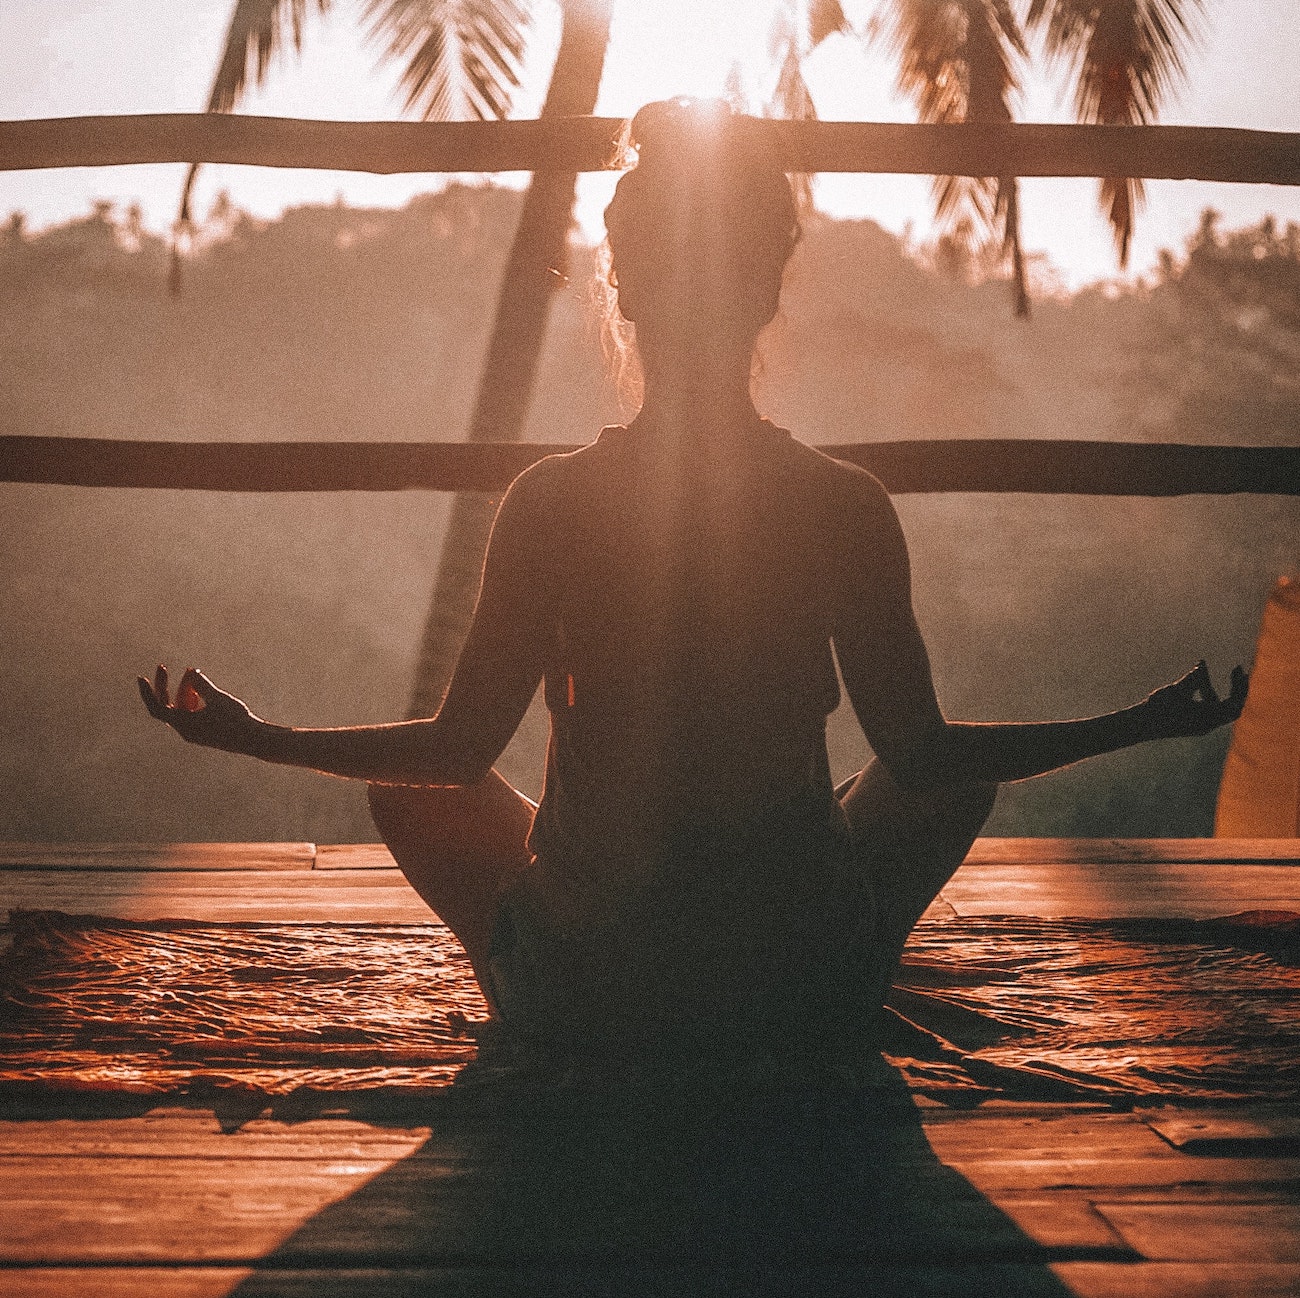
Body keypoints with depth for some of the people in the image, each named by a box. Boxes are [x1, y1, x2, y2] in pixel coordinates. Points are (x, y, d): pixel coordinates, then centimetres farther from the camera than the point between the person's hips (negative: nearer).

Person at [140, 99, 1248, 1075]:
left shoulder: (550, 502, -11)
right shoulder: (847, 507, -9)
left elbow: (459, 749, -3)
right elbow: (919, 751, -2)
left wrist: (254, 736, 12)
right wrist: (1147, 723, 11)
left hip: (586, 1000, 0)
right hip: (810, 1000, 1)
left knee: (412, 790, 26)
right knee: (962, 774, 28)